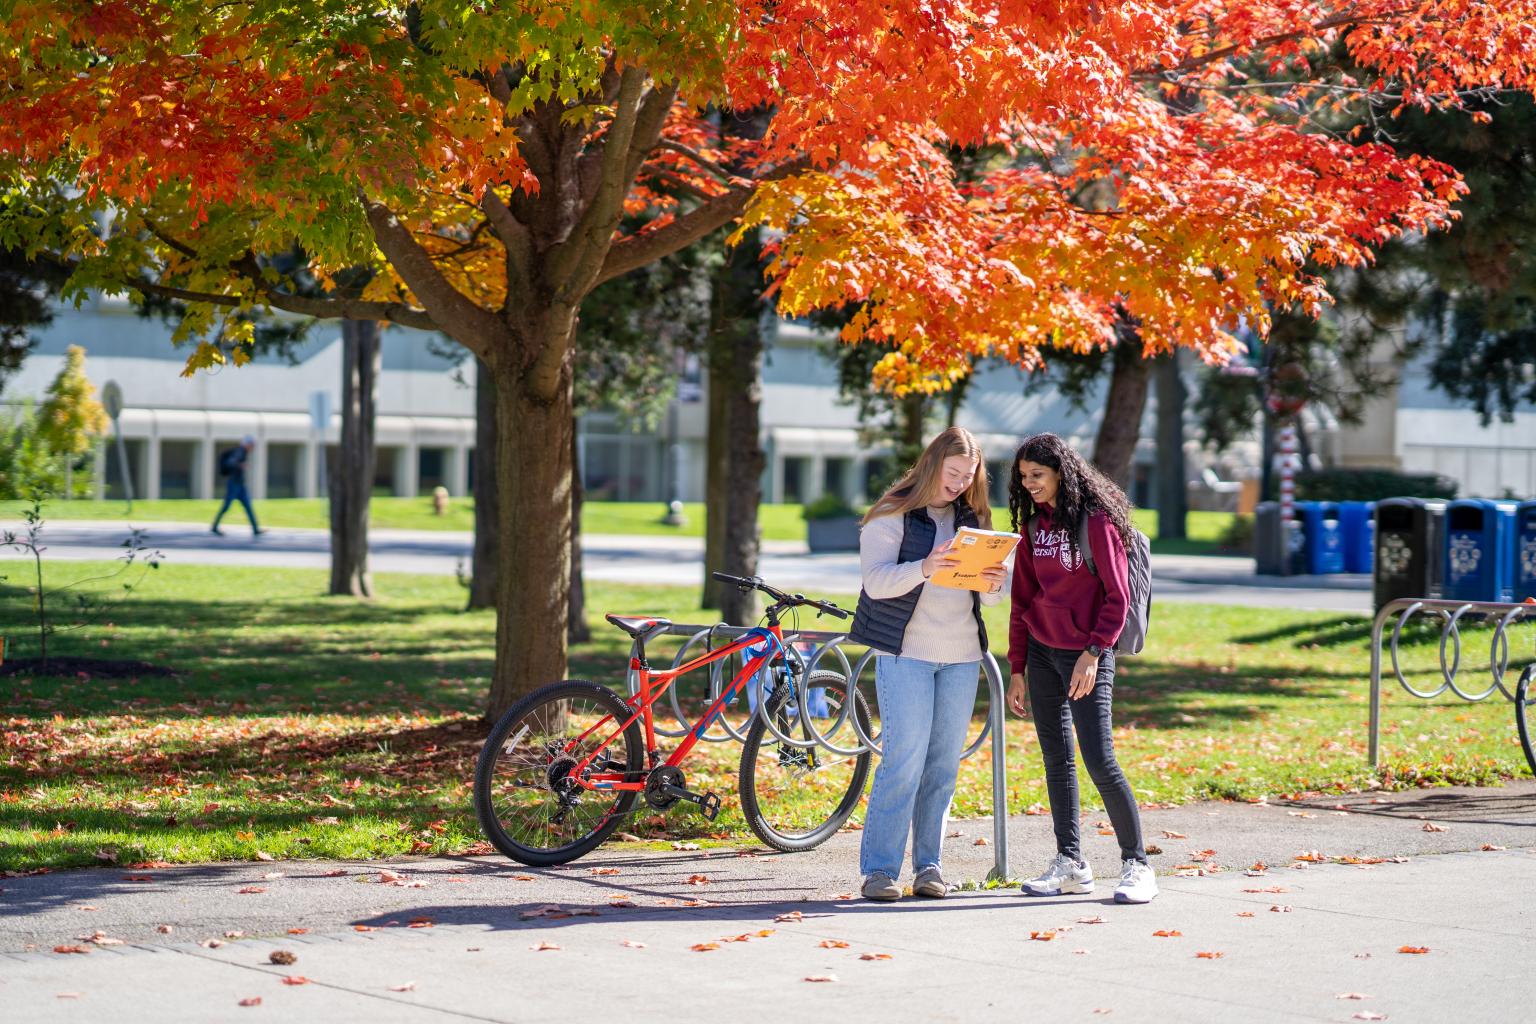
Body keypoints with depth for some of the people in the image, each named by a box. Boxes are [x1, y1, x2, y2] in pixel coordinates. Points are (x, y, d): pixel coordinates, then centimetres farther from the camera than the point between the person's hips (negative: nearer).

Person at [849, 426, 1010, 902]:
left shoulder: (973, 518, 12)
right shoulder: (892, 515, -3)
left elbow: (990, 594, 11)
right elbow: (877, 580, -14)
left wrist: (995, 583, -13)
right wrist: (922, 569, -31)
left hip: (962, 654, 5)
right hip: (906, 652, -5)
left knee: (944, 764, 6)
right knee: (904, 760, -10)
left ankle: (929, 864, 12)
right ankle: (879, 868, -6)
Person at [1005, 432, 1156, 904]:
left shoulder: (1096, 520, -10)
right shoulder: (1033, 524, 10)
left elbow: (1117, 596, -12)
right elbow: (1022, 599, 14)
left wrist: (1093, 653, -19)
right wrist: (1017, 669, 12)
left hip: (1087, 653, -7)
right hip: (1041, 651, 7)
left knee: (1099, 760, -11)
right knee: (1056, 759, 8)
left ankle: (1137, 865, -2)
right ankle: (1070, 863, 14)